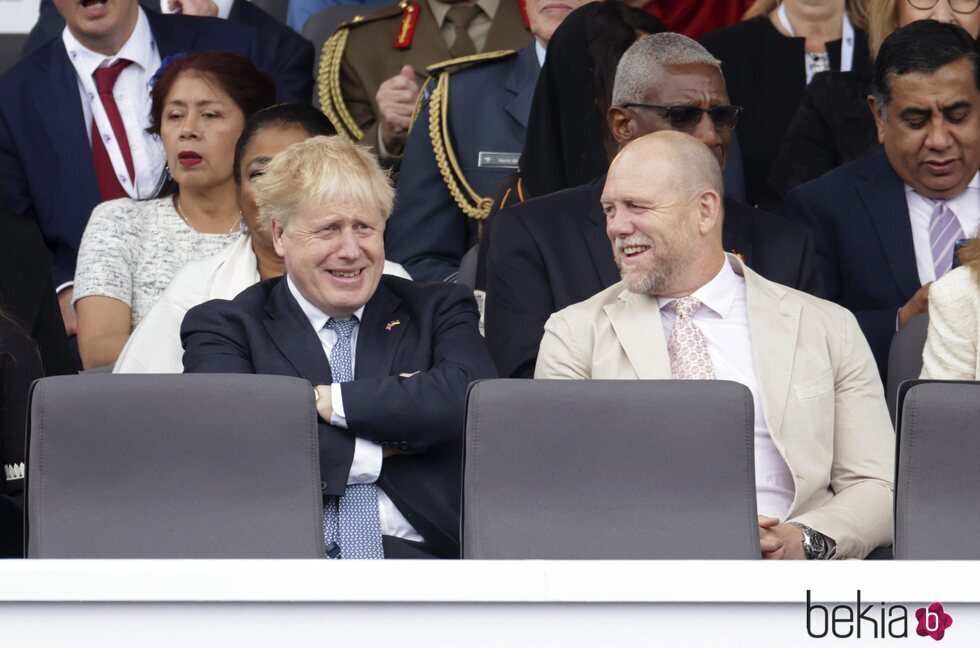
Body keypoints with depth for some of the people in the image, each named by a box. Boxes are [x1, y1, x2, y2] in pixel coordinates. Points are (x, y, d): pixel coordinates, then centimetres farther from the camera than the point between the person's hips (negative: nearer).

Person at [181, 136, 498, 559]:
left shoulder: (436, 312, 19)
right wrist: (377, 452, -2)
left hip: (412, 555, 0)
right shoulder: (226, 328, 13)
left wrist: (327, 401, -4)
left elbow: (470, 398, -4)